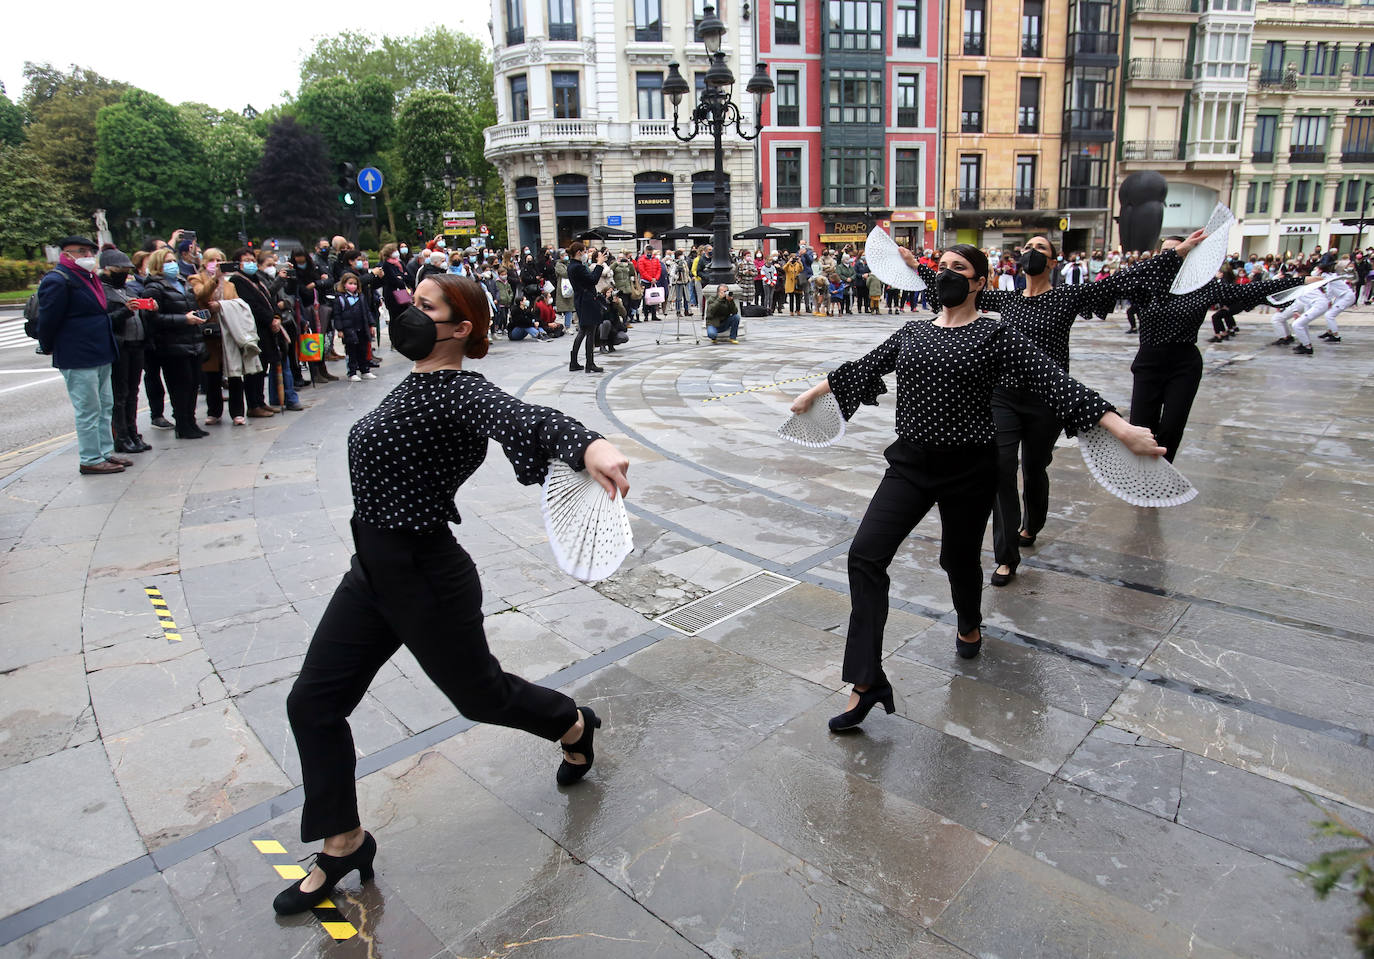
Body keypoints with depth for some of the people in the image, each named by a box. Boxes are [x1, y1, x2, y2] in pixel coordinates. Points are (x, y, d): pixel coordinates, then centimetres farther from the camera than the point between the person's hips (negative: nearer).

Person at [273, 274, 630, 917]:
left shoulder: (460, 393, -21)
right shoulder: (414, 386, 7)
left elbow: (524, 418, -43)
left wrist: (589, 445, -64)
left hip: (427, 580, -9)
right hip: (372, 574, 9)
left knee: (478, 692, 13)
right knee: (312, 703, 10)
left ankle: (574, 725, 44)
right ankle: (344, 845, 29)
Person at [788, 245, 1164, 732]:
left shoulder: (996, 335, -3)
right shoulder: (912, 332, 10)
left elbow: (1053, 381, -11)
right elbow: (862, 368, 22)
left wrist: (1123, 429, -19)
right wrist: (813, 393, 32)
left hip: (969, 469, -3)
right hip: (911, 463, 3)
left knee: (959, 559, 13)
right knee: (865, 555, -13)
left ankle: (970, 625, 51)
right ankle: (867, 683, -8)